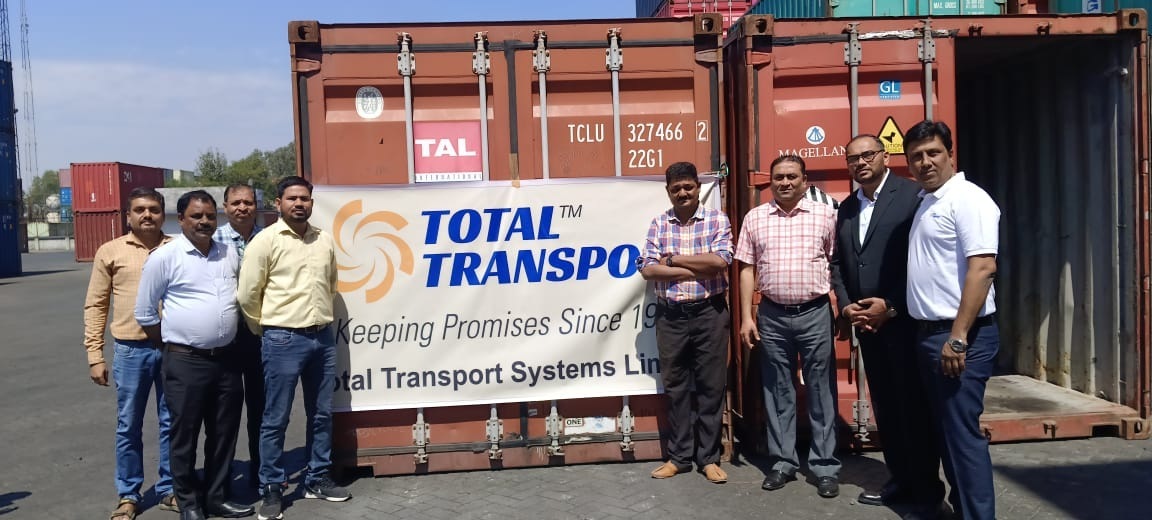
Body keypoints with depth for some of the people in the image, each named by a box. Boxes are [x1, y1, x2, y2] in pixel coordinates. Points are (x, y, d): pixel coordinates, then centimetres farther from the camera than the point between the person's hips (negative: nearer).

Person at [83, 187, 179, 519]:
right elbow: (95, 306, 5)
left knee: (172, 423, 9)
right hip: (130, 350, 0)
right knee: (128, 427, 8)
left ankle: (169, 489, 23)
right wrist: (95, 355, 0)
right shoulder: (110, 252, 3)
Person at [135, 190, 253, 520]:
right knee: (185, 434, 5)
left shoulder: (230, 254, 8)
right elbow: (144, 313, -1)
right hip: (185, 362, -5)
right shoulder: (164, 257, -6)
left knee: (224, 433, 12)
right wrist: (173, 345, 4)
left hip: (226, 358, 5)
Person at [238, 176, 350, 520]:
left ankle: (317, 479, 26)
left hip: (323, 337, 5)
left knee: (321, 413, 13)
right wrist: (266, 330, 4)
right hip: (284, 340, -5)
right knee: (276, 420, 3)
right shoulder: (266, 241, -7)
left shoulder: (325, 240, 8)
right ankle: (272, 490, 14)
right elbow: (247, 295, -6)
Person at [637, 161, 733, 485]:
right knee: (675, 387, 9)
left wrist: (673, 259, -10)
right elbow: (647, 269, -5)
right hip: (670, 316, 2)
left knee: (710, 386, 5)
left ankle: (709, 457, 17)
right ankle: (679, 456, 20)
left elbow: (720, 261, -14)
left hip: (709, 314, -2)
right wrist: (696, 270, -12)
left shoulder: (717, 220, 0)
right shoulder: (658, 224, 5)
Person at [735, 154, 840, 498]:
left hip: (816, 313, -1)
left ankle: (825, 466, 15)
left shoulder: (825, 215, 1)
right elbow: (747, 269, 6)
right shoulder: (754, 218, 5)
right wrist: (746, 317, 1)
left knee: (821, 391, 5)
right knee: (778, 392, 9)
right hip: (772, 316, 2)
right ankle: (783, 462, 21)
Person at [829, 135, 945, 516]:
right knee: (885, 406, 12)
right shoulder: (847, 207, 14)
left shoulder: (912, 195, -7)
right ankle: (901, 480, 24)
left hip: (904, 319, -6)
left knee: (914, 406, 1)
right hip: (866, 323, 6)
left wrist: (890, 306, -15)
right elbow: (838, 262, 14)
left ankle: (927, 489, 14)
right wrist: (846, 306, -1)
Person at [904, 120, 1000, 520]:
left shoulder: (968, 199, -13)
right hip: (930, 332, 9)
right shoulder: (927, 202, 15)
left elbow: (982, 269, -21)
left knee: (962, 431, -5)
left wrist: (958, 338, -24)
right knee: (946, 427, 15)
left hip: (961, 337, -9)